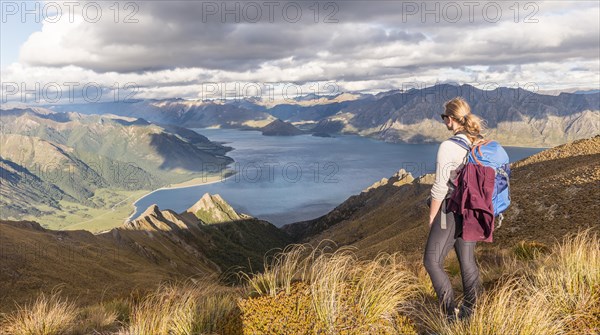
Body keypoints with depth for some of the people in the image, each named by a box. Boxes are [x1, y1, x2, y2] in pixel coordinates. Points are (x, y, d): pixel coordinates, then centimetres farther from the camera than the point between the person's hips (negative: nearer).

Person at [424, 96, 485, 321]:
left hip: (452, 211, -8)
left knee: (432, 262, 2)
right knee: (467, 260, 17)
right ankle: (469, 311, 28)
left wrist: (432, 217, -6)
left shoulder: (448, 147, -20)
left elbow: (440, 188, -17)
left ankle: (451, 315, 0)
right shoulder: (482, 144, 2)